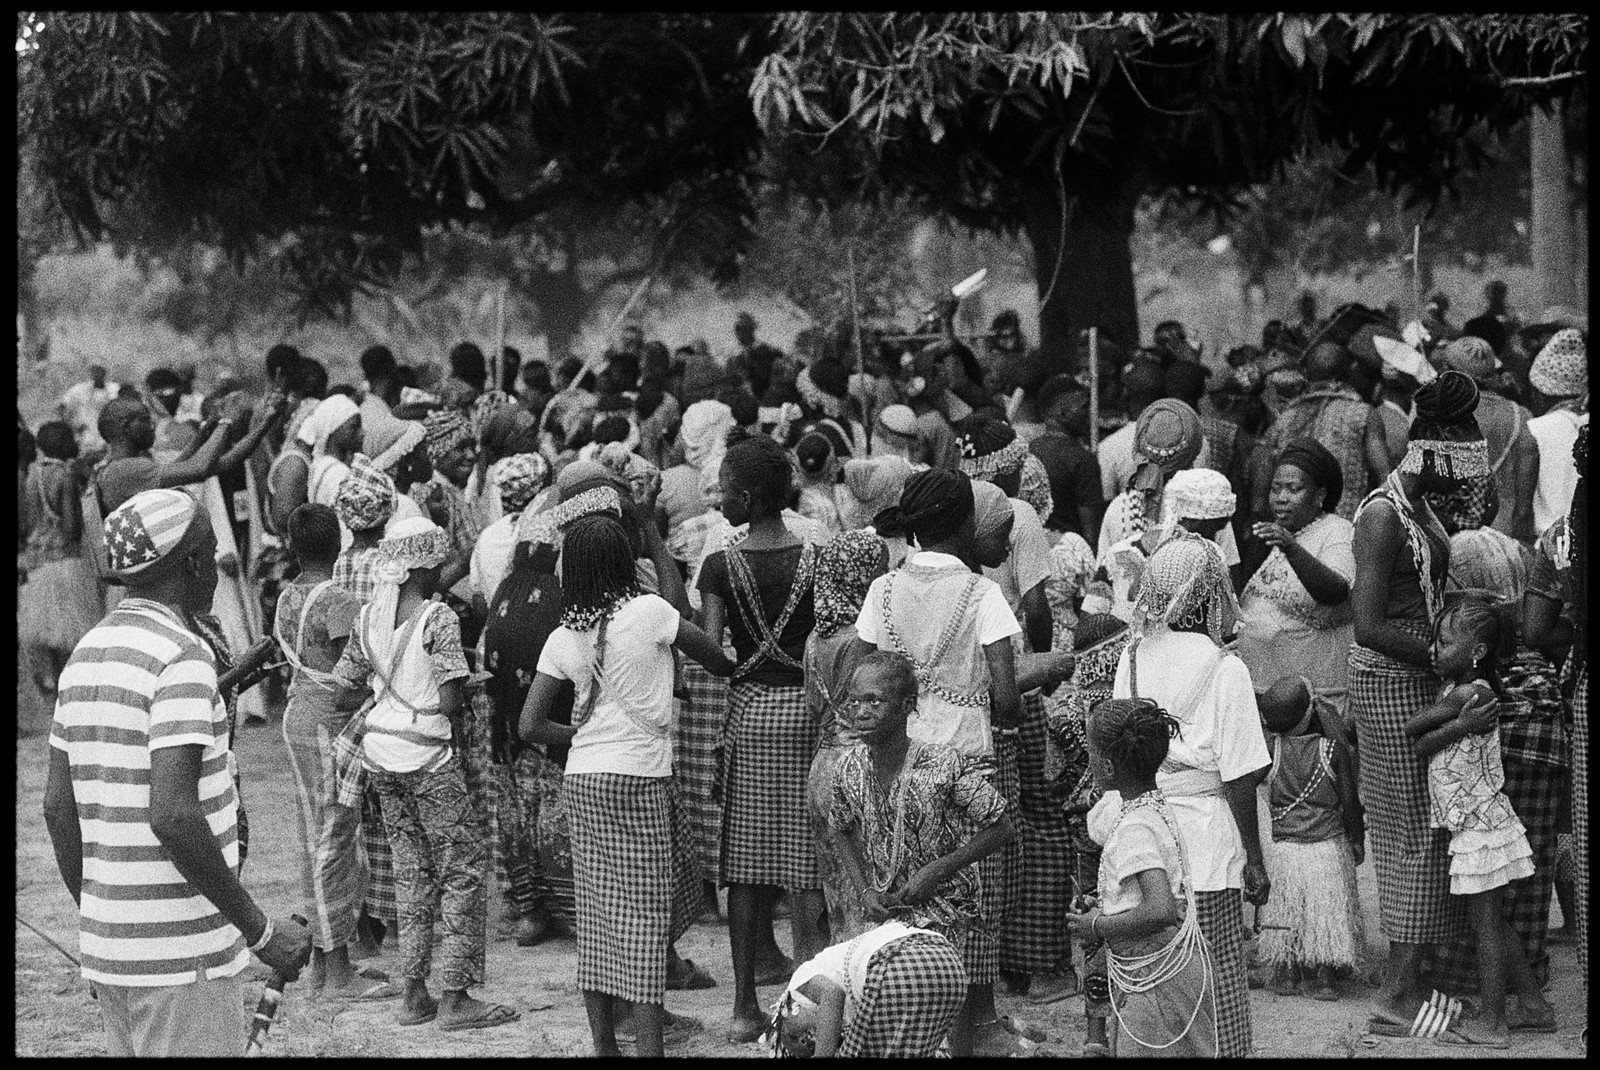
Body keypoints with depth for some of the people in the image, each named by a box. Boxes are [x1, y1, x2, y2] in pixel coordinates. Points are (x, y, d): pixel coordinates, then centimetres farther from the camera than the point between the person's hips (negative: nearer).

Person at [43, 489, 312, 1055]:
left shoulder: (86, 654, 11)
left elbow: (58, 806, 14)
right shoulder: (181, 658, -16)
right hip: (183, 956, -8)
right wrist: (260, 929, -17)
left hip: (107, 942, 8)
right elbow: (172, 816, -24)